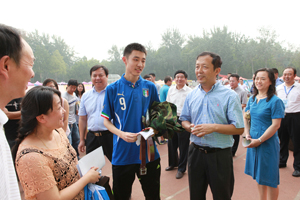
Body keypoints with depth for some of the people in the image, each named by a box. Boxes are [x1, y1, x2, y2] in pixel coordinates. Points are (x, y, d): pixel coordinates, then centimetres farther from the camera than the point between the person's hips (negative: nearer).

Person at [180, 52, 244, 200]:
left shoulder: (229, 96, -9)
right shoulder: (191, 95, 5)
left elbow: (239, 129, -11)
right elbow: (184, 119, 14)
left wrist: (214, 127, -22)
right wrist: (190, 127, -9)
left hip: (219, 155, -3)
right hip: (195, 152, 4)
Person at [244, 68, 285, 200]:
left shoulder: (275, 101, -13)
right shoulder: (252, 99, 6)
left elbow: (276, 125, -16)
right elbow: (246, 117, 12)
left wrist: (259, 140, -18)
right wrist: (247, 134, -2)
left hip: (268, 143, -6)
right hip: (253, 142, 6)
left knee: (270, 179, 7)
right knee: (259, 175, 18)